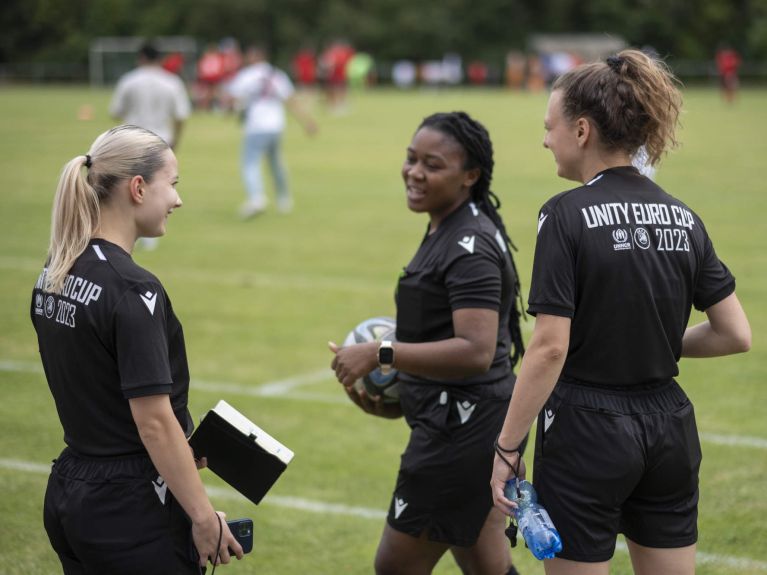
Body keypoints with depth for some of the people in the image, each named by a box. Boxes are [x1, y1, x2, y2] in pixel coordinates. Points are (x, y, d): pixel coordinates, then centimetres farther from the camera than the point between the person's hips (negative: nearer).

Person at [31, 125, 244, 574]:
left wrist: (179, 450, 18)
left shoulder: (55, 272, 6)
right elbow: (154, 422, -21)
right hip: (130, 508, -8)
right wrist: (205, 517, -14)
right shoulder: (132, 289, -20)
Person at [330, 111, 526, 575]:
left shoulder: (470, 247, -19)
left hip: (463, 428, -10)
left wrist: (380, 354, -26)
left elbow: (476, 351, -28)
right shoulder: (448, 231, 12)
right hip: (463, 421, 11)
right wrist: (403, 394, 16)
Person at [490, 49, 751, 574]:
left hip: (587, 432, -6)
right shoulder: (683, 218, 4)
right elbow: (736, 335, 5)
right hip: (669, 429, 6)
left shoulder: (567, 216, -13)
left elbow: (550, 348, -18)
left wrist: (506, 448, -11)